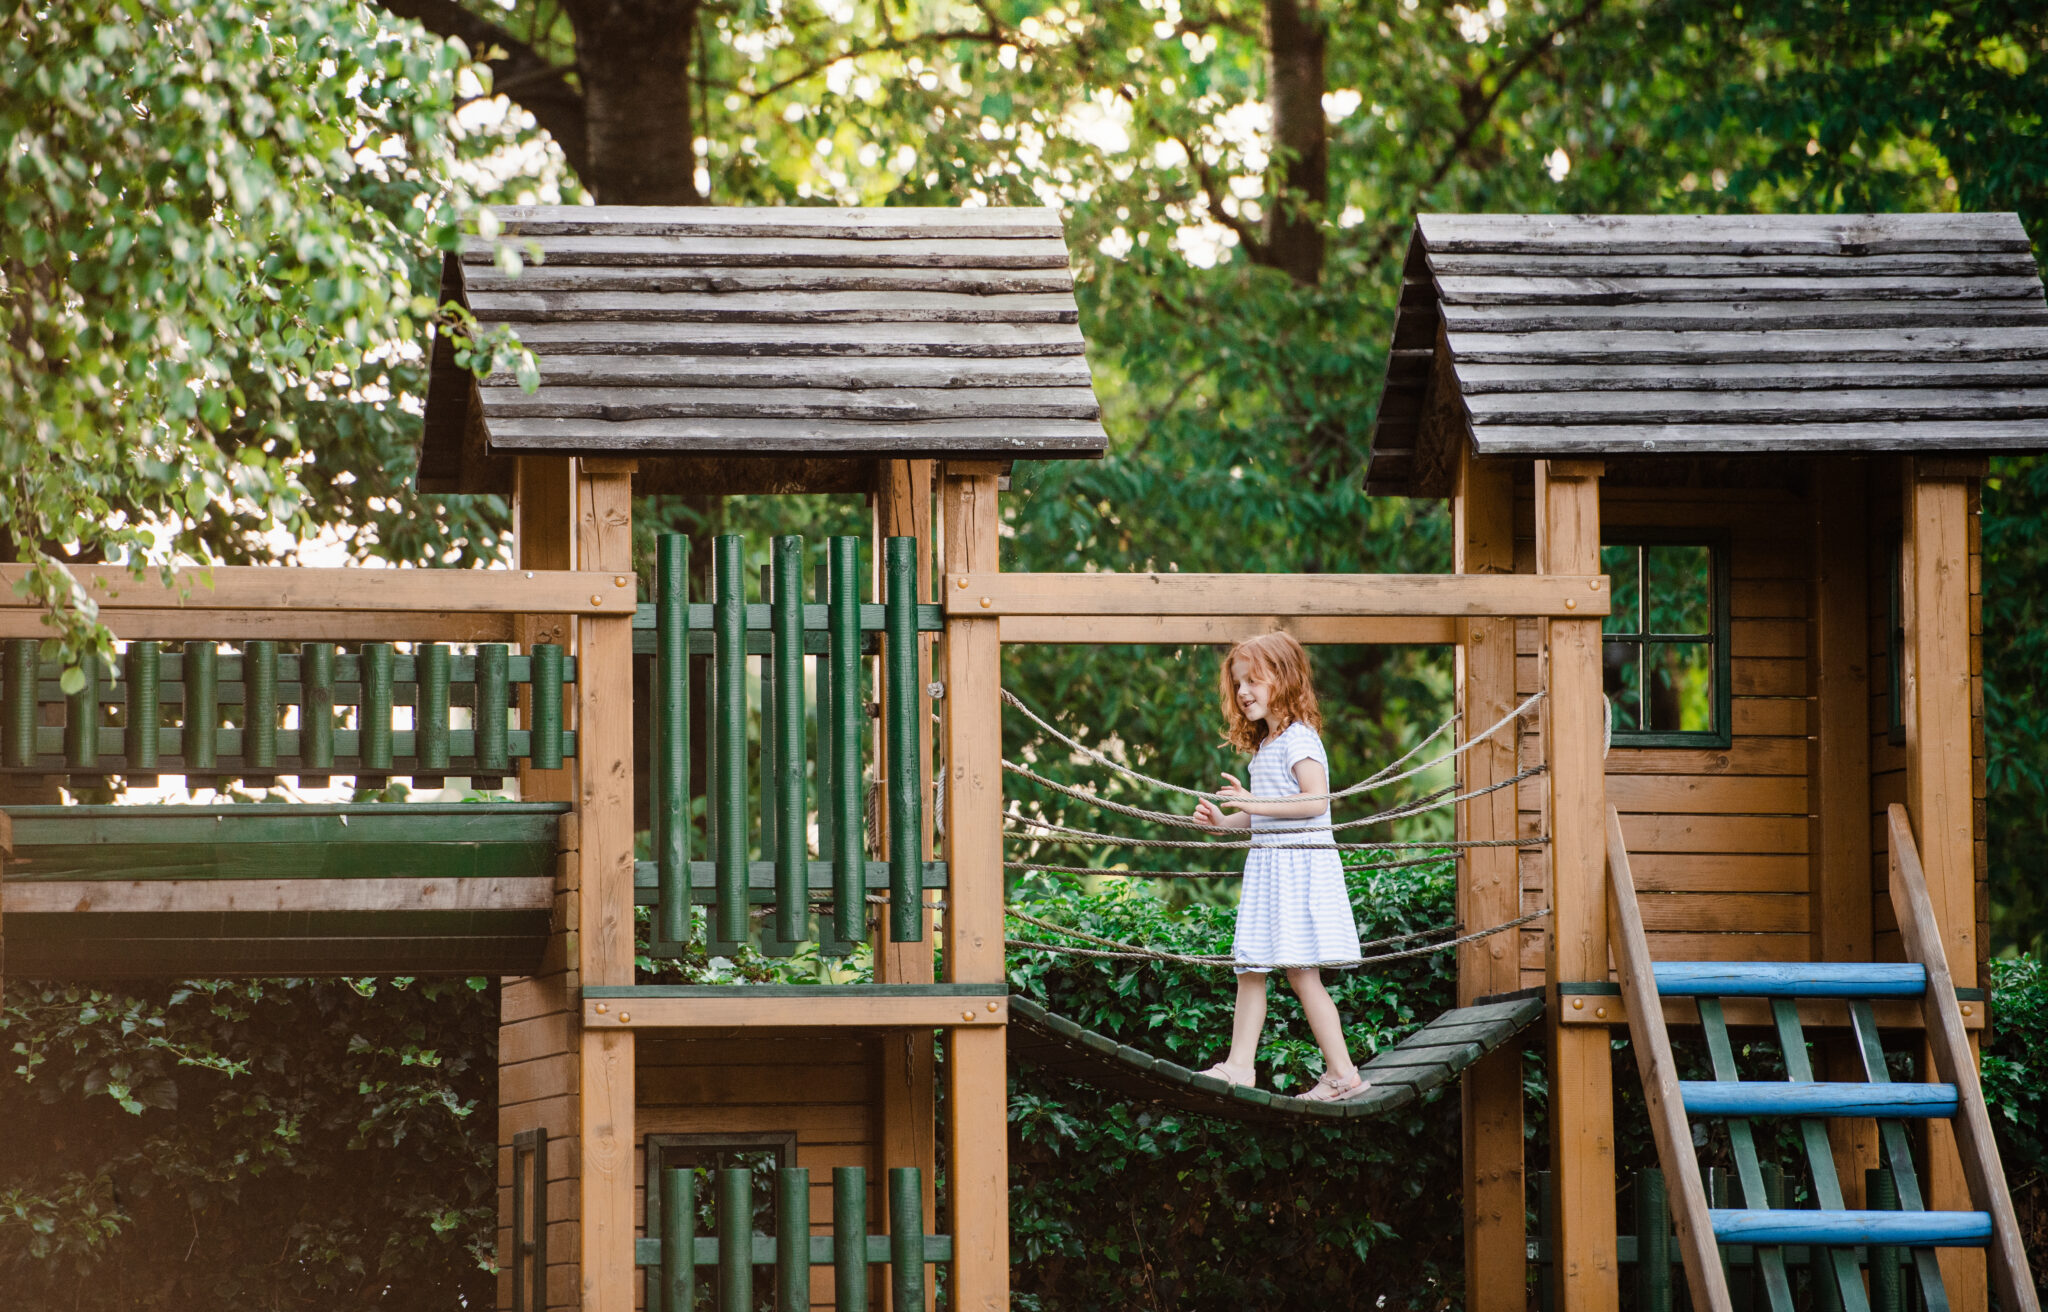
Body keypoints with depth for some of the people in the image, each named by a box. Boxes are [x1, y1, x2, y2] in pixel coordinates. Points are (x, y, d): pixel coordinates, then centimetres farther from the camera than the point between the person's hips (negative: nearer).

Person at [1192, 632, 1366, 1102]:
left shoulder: (1299, 739, -12)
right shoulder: (1264, 745, 17)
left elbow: (1316, 799, -23)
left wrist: (1256, 803, -26)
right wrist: (1225, 821, 13)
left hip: (1299, 864, -10)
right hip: (1268, 864, 10)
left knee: (1301, 972, -9)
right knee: (1250, 968, 8)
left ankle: (1342, 1072, -4)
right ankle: (1239, 1065, 10)